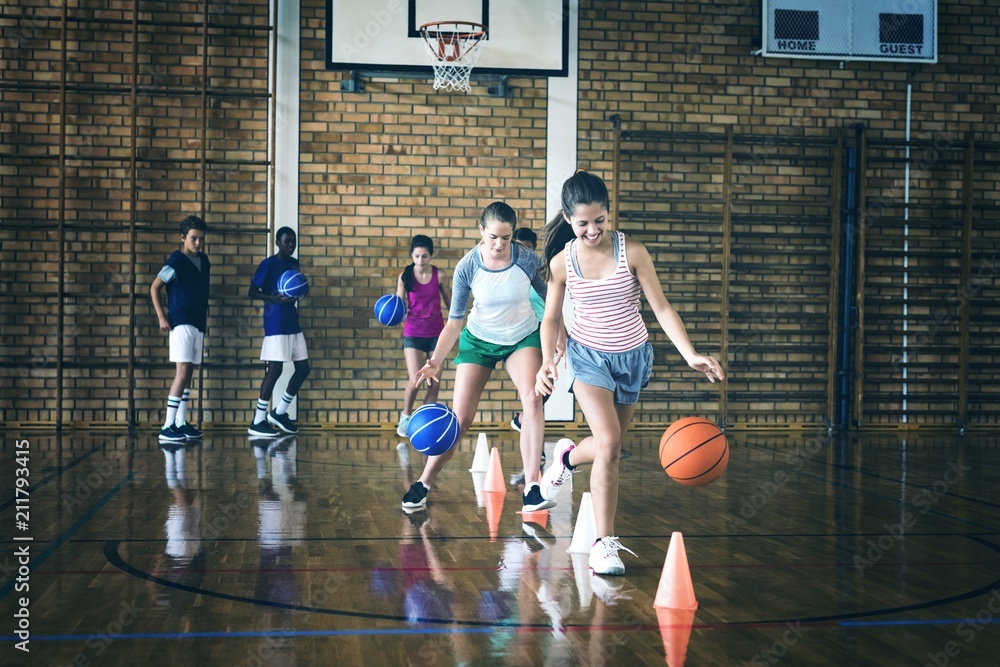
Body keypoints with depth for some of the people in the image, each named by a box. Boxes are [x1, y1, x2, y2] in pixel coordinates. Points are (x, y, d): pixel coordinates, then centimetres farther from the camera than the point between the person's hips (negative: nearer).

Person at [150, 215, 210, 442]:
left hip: (198, 324, 8)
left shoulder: (203, 260, 11)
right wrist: (161, 316, -12)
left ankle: (180, 423, 17)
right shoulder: (176, 261, -10)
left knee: (188, 373, 10)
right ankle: (167, 427, -13)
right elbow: (154, 288, -6)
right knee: (183, 372, -13)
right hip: (181, 323, -8)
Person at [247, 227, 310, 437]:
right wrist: (273, 298, -27)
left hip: (293, 323, 8)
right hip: (276, 324, -8)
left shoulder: (294, 264, 14)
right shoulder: (268, 264, -8)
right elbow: (252, 292, -11)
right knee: (274, 370, -9)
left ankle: (279, 412, 21)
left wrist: (303, 291, 2)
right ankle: (257, 422, -2)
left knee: (303, 368, 8)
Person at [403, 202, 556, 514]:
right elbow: (454, 321, -14)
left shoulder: (528, 260, -20)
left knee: (532, 399, -24)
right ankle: (423, 485, 11)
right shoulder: (467, 267, -20)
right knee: (460, 418, -6)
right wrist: (436, 360, -25)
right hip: (478, 340, 0)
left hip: (523, 338, 0)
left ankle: (532, 489, -20)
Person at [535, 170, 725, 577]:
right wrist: (547, 361, -15)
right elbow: (551, 318, 2)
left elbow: (661, 308, -13)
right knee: (609, 444, -19)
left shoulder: (632, 253, -15)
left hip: (632, 357, 2)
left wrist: (691, 355, -24)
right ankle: (604, 543, -11)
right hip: (589, 355, -2)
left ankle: (568, 456, 50)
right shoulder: (562, 262, -10)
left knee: (609, 445, 14)